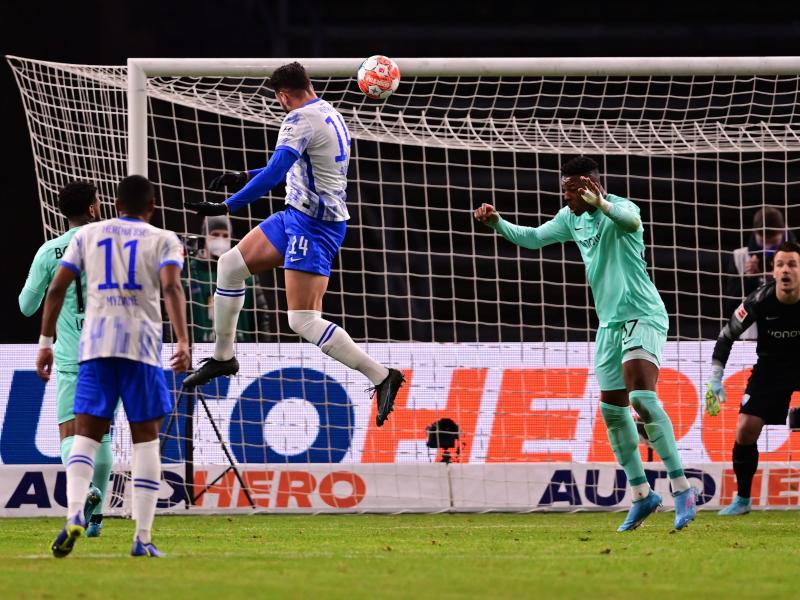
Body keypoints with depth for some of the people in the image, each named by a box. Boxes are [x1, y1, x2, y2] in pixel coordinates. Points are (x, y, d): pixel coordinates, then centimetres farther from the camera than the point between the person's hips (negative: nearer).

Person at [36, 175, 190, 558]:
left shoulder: (88, 235, 16)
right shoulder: (163, 240, 9)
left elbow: (57, 287, 9)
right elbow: (171, 287, -10)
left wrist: (45, 342, 12)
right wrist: (182, 343, -19)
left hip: (95, 343, 2)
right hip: (141, 343, -2)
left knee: (86, 435, 4)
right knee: (146, 437, 5)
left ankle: (74, 515, -21)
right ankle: (143, 538, -1)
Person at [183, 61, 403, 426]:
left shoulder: (301, 120, -17)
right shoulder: (331, 115, 13)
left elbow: (275, 173, -28)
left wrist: (228, 207, -29)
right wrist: (243, 177, 32)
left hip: (313, 225, -10)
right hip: (298, 217, 10)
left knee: (303, 320, -13)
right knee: (231, 265, 13)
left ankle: (382, 376, -13)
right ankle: (223, 356, 23)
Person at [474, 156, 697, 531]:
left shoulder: (619, 209, -16)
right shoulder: (571, 218, 9)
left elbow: (630, 220, -40)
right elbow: (532, 238, 21)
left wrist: (603, 205, -62)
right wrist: (497, 223, 4)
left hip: (642, 317, -9)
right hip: (610, 324, 9)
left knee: (642, 398, -24)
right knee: (612, 411, 9)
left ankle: (682, 489, -23)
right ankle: (642, 495, 20)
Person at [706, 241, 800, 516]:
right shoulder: (760, 301, -20)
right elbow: (727, 335, -6)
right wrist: (715, 378, -10)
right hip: (770, 367, 1)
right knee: (745, 429, -9)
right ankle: (742, 499, 8)